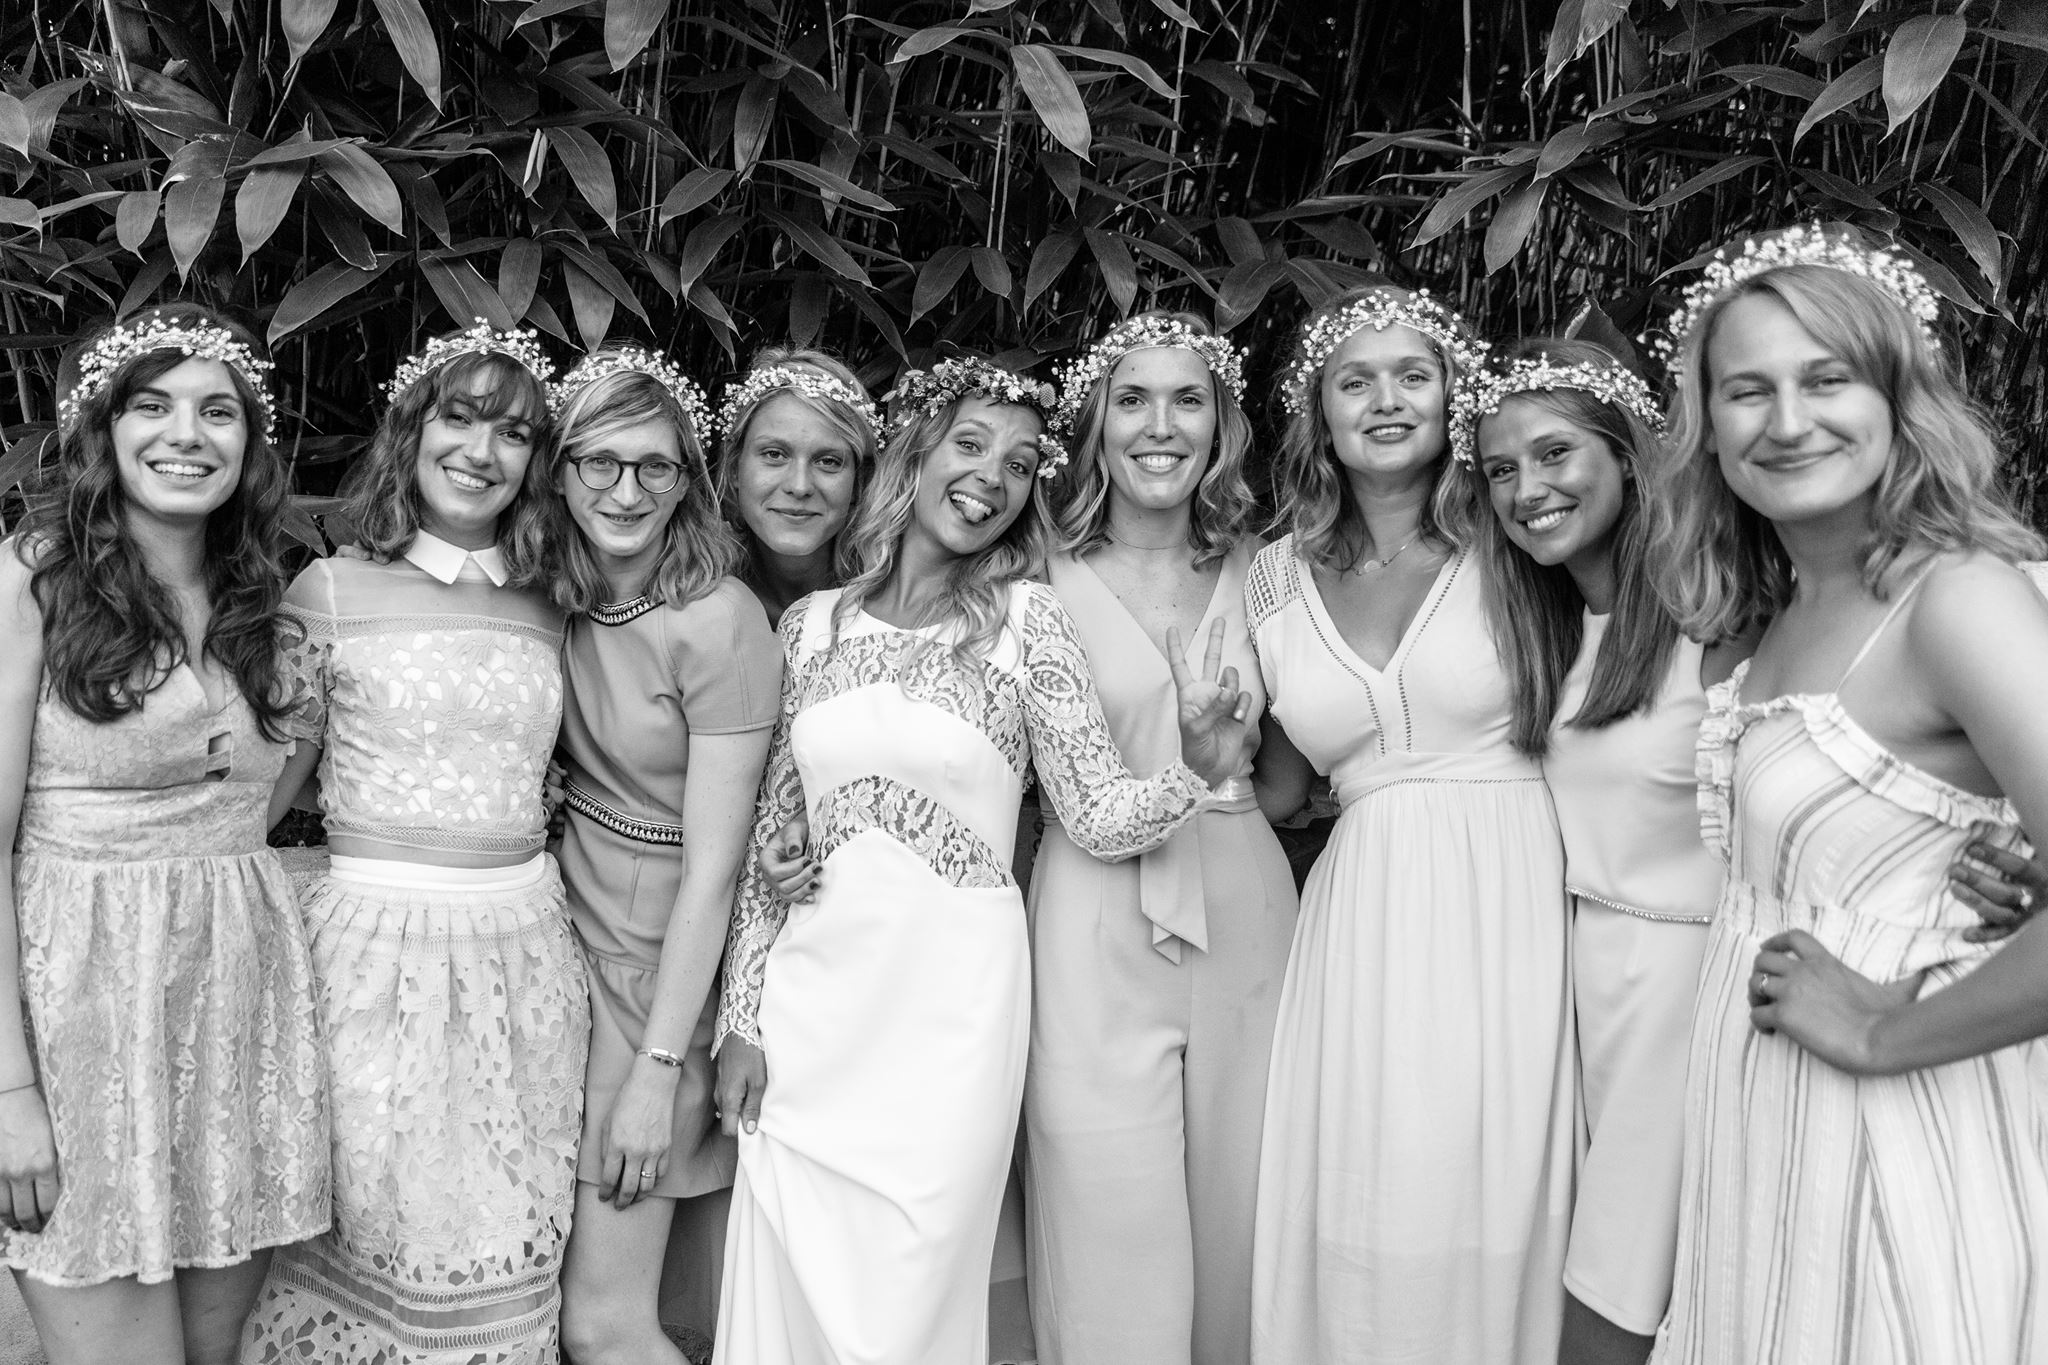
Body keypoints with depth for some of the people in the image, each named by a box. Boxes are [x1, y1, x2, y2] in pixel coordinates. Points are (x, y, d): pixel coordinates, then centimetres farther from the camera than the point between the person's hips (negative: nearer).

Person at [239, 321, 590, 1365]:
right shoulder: (331, 591, 1)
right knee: (370, 1227, 4)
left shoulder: (550, 612, 9)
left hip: (524, 952, 3)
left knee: (504, 1263, 9)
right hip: (373, 942, -2)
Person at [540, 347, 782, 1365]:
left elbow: (713, 868, -18)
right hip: (563, 927, 6)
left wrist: (659, 1070, -18)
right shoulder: (563, 598, 2)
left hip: (656, 961, -6)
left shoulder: (718, 622, -18)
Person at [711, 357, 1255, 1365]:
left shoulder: (1025, 620, -3)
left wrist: (1195, 768, -25)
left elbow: (1099, 817, -6)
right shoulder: (811, 623, 5)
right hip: (810, 996, 3)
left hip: (951, 1001, -2)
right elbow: (769, 832, 8)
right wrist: (743, 1017, 5)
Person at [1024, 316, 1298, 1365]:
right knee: (1113, 1234, 2)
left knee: (1237, 1214, 12)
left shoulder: (1255, 572, 7)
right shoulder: (1047, 583, -2)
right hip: (1098, 925, -3)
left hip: (1244, 912, 3)